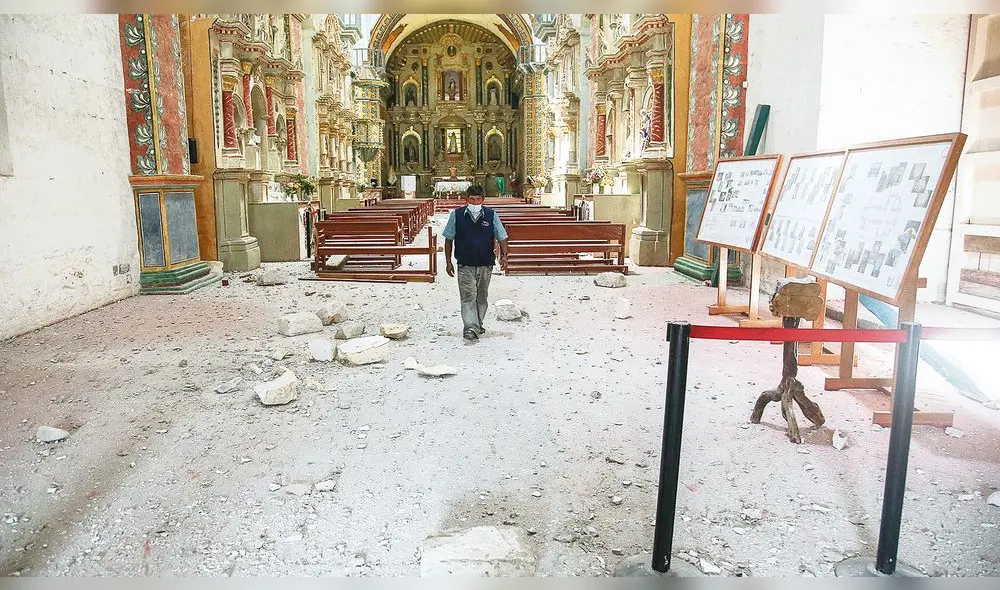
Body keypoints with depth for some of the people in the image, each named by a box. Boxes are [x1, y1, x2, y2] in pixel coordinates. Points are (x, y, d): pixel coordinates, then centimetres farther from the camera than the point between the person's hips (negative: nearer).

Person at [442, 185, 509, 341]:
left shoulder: (491, 215, 0)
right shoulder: (457, 215, -2)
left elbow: (501, 237, 4)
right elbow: (448, 239, 6)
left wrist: (504, 255, -13)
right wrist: (448, 262, 3)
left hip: (486, 265, 2)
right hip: (465, 265, -2)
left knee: (482, 297, 14)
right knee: (468, 297, -10)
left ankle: (478, 324, 31)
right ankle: (470, 328, -12)